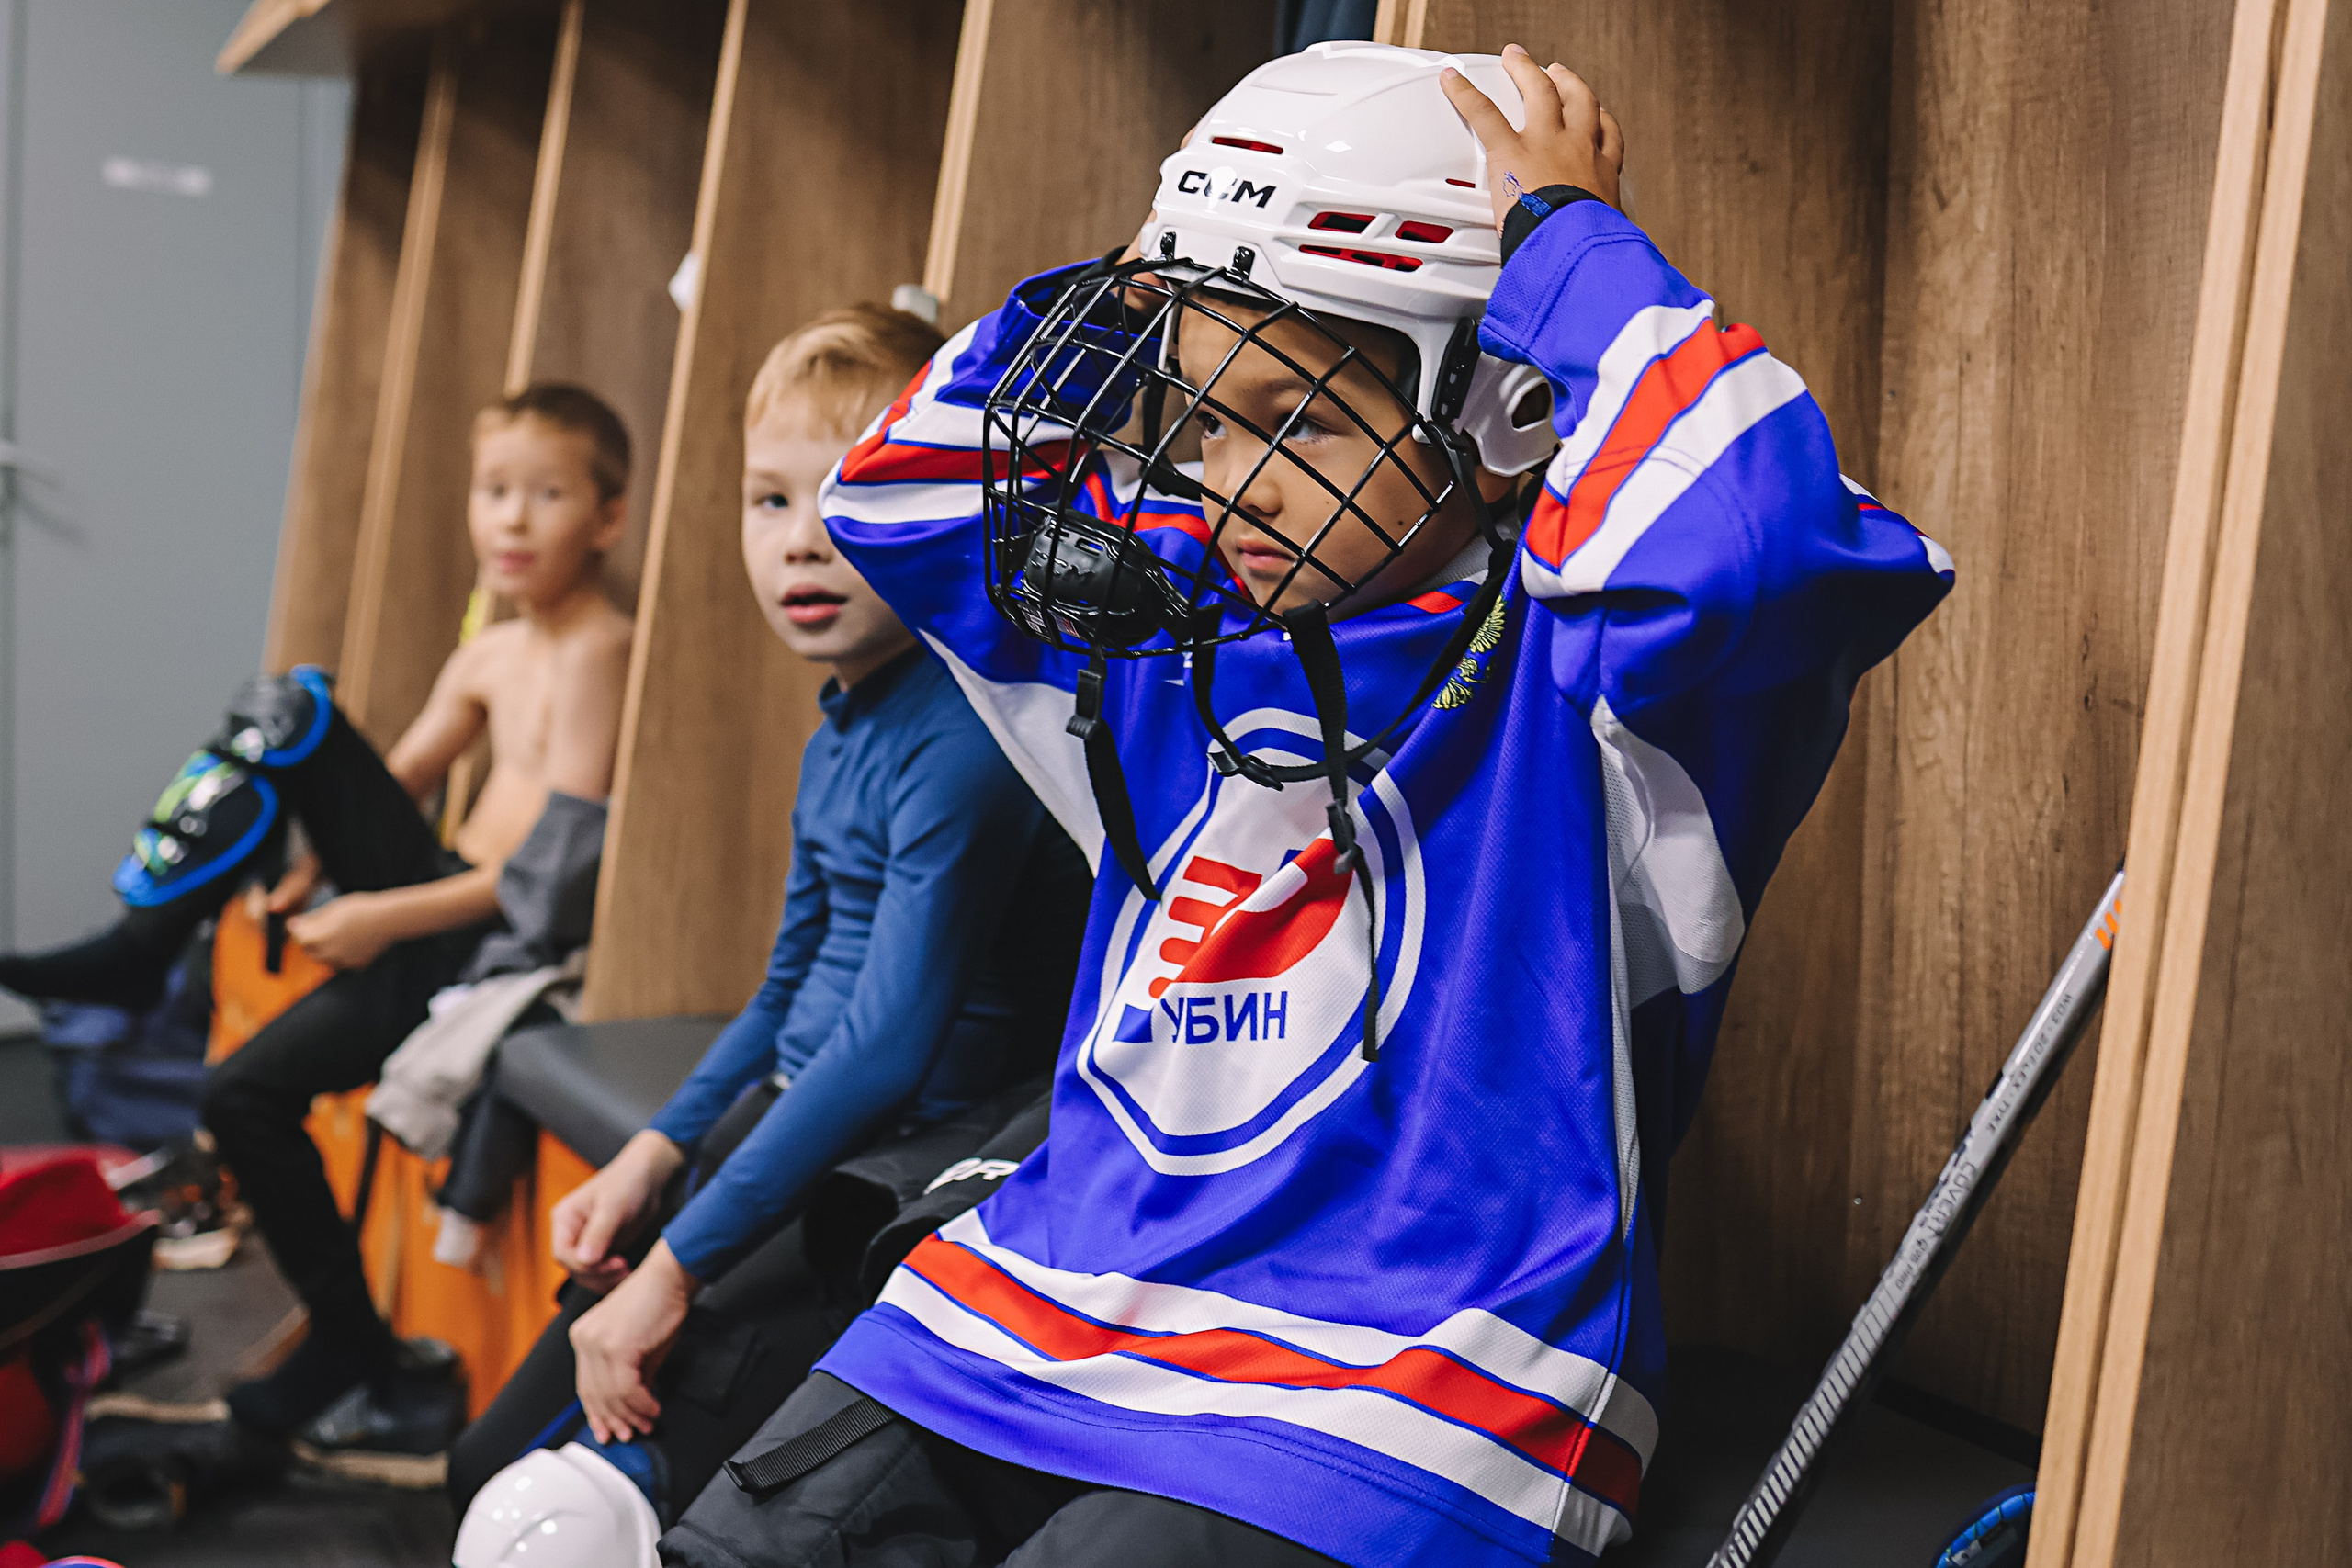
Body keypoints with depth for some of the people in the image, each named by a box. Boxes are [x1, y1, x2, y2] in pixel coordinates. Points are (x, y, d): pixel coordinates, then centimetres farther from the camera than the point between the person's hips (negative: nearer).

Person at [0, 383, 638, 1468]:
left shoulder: (596, 653, -16)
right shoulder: (491, 655, 10)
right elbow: (398, 777, 20)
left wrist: (385, 918, -19)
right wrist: (315, 864, 3)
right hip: (437, 898, 8)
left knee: (246, 1094, -14)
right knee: (290, 718, -2)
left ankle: (356, 1356, 2)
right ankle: (137, 948, 1)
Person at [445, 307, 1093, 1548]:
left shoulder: (963, 739, -20)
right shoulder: (836, 737, 10)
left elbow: (890, 1045, -24)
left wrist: (679, 1263, -20)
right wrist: (654, 1155, 10)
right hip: (788, 1143, 9)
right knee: (491, 1469, 9)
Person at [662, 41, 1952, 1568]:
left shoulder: (1566, 666, -8)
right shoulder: (1179, 630, 14)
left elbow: (1743, 530, -31)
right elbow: (899, 493, 24)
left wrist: (1566, 236, -16)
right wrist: (1137, 295, 12)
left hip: (1362, 1413, -7)